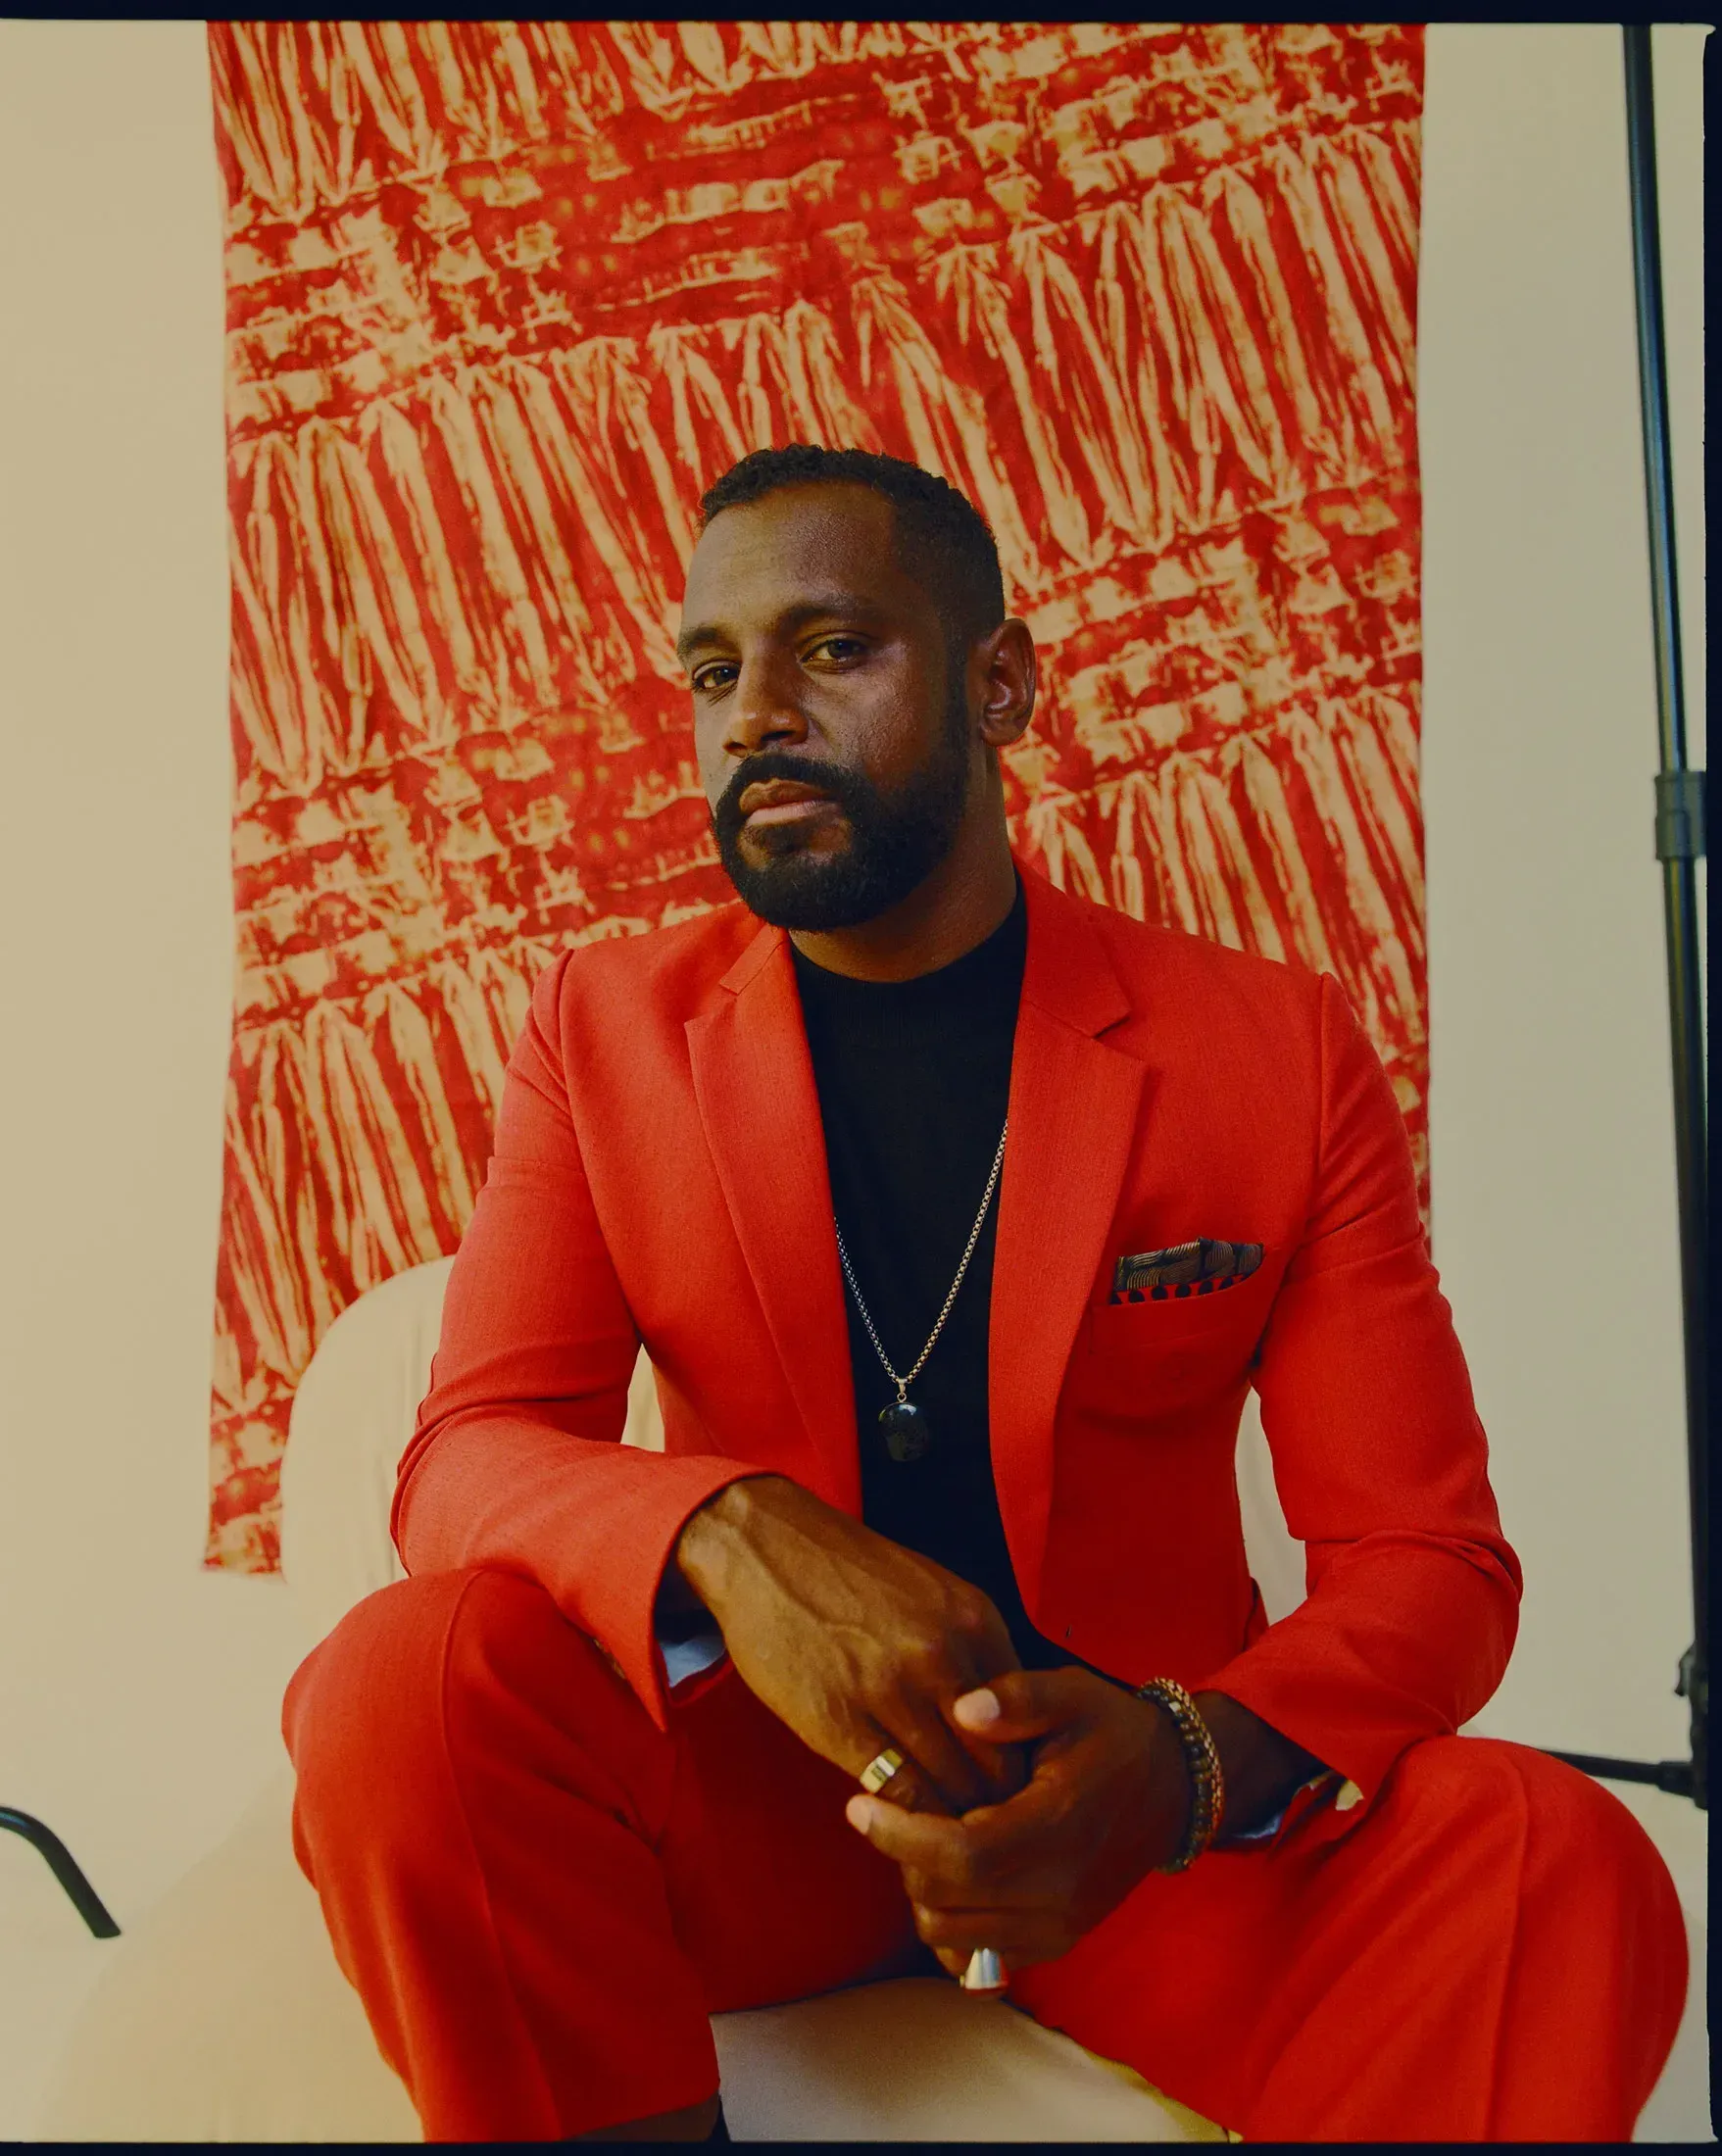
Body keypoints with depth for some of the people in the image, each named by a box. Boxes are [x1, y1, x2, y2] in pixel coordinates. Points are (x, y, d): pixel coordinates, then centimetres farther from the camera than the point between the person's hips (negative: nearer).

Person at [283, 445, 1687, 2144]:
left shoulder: (1278, 1049, -1)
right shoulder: (605, 1028, 4)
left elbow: (1420, 1556, -3)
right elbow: (468, 1455, -4)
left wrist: (1180, 1766, -26)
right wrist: (732, 1540, -28)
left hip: (1145, 1820, 0)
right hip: (743, 1797, 1)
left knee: (1562, 1876, -30)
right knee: (402, 1683, -29)